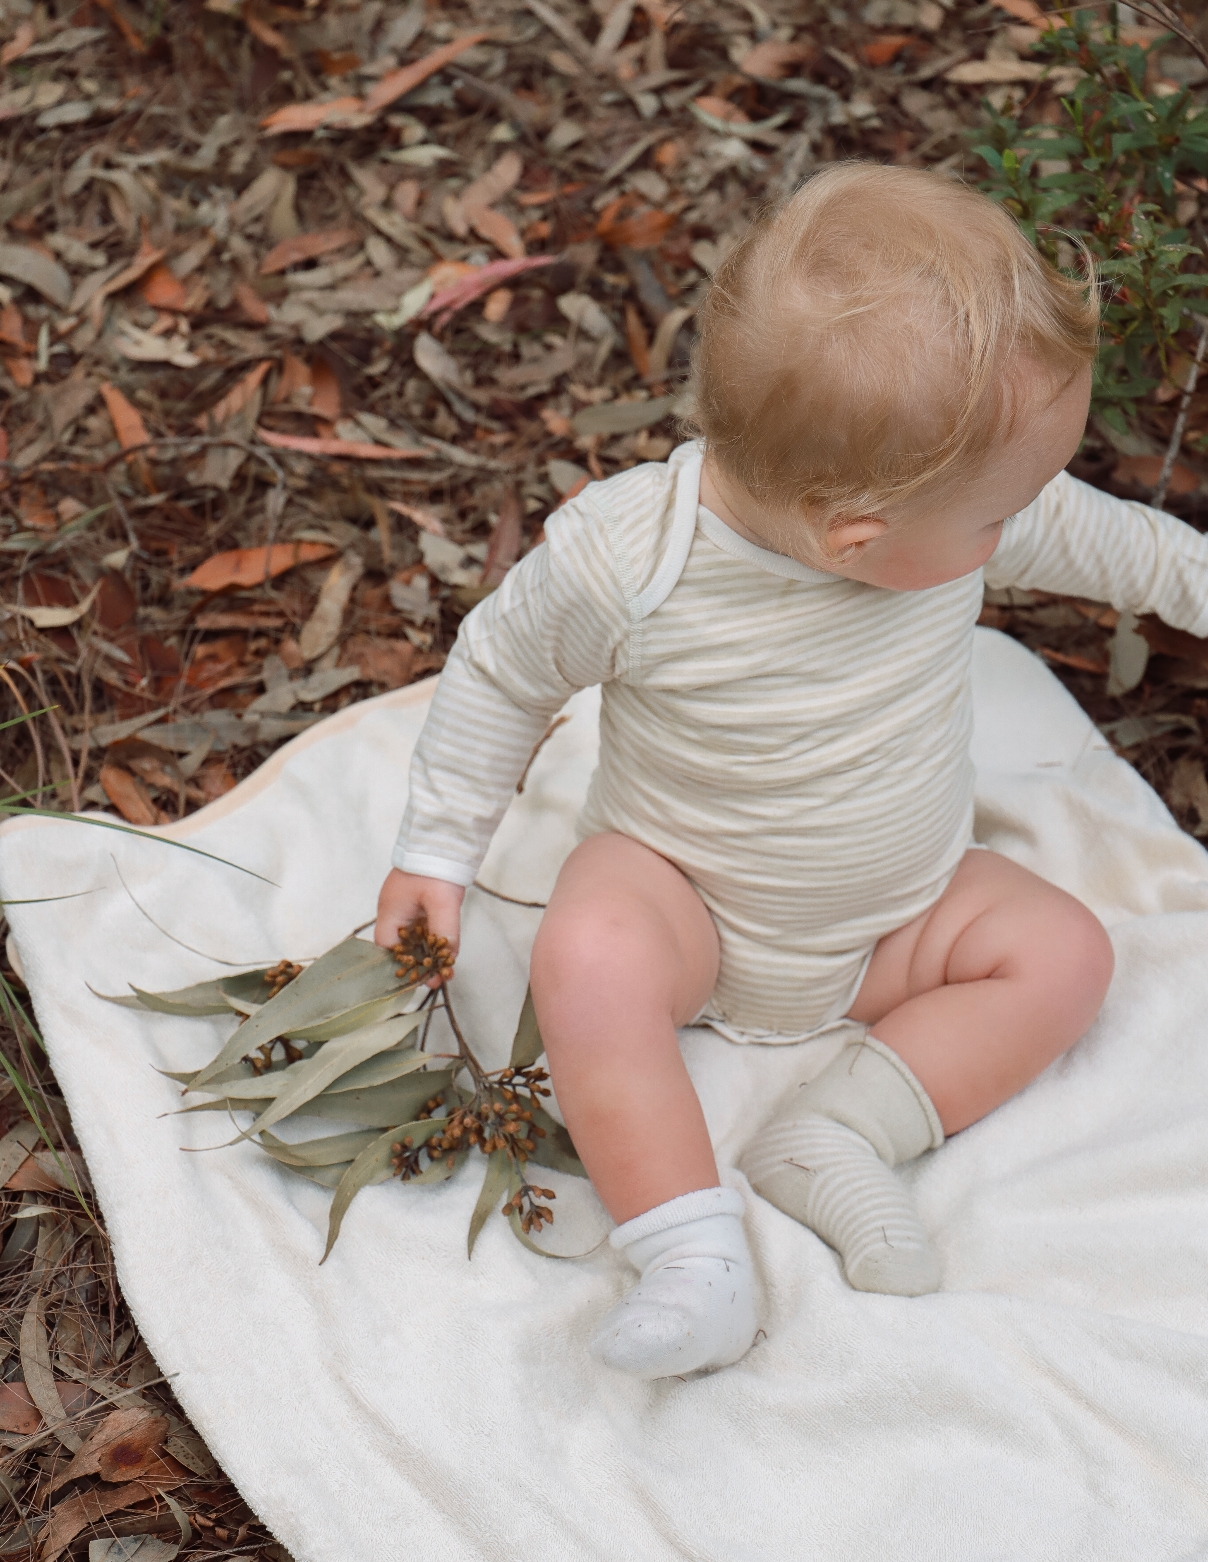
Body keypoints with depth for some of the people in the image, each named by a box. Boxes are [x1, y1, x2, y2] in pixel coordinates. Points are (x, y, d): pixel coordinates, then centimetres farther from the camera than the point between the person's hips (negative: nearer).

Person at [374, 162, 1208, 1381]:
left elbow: (1092, 538, 5)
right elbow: (501, 670, -11)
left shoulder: (969, 516, -20)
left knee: (1062, 952, -14)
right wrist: (437, 849, -7)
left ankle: (837, 1136, -18)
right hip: (682, 885, -4)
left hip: (900, 908, 4)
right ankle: (694, 1257, -27)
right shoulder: (622, 558, -30)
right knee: (589, 958, -33)